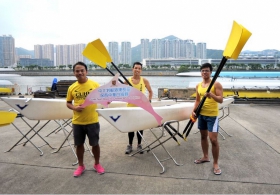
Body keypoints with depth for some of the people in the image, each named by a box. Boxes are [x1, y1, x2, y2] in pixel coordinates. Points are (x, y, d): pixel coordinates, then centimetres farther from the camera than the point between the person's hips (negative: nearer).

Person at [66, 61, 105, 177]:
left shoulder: (95, 85, -6)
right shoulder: (72, 88, -1)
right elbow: (68, 103, 9)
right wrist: (74, 108, -11)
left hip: (92, 121, -2)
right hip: (77, 122, 2)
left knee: (95, 144, 12)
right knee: (79, 144, 15)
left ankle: (97, 164, 34)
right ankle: (81, 166, 35)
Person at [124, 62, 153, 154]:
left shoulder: (144, 80, -2)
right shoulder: (127, 80, -2)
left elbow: (150, 92, 8)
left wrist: (149, 101, -1)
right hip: (130, 107, 0)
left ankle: (139, 145, 24)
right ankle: (130, 145, 22)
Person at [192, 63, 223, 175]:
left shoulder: (216, 84, -11)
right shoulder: (198, 86, 7)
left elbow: (220, 100, -18)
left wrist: (212, 95, -35)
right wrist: (194, 111, 0)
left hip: (212, 115, -6)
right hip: (201, 114, 6)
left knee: (213, 139, -8)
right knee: (203, 136, 17)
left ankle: (215, 163, 7)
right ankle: (205, 157, 35)